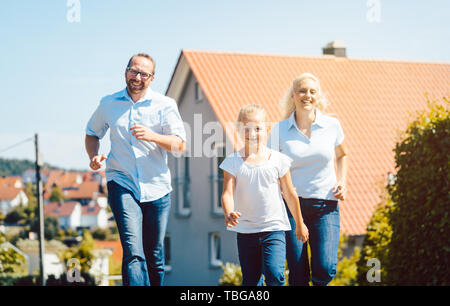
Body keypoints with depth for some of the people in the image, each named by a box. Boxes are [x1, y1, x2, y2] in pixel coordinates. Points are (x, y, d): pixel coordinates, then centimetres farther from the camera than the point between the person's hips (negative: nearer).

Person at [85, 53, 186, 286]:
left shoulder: (165, 105, 2)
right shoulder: (108, 104, 8)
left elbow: (180, 145, -4)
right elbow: (92, 133, 24)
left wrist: (152, 136, -22)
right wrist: (93, 156, 3)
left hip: (156, 187, 1)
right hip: (122, 184, -1)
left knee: (154, 256, 8)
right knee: (133, 251, -18)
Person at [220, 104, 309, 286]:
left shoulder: (278, 160, -1)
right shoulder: (233, 162, -1)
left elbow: (290, 195, 8)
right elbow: (228, 193, -11)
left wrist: (300, 225, 16)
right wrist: (228, 213, -33)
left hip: (274, 228, -1)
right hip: (245, 231, 1)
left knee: (274, 275, -17)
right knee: (251, 281, 7)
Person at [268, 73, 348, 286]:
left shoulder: (331, 125, 4)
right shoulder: (279, 130, 1)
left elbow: (341, 156, 22)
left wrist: (341, 183, 7)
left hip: (325, 206, 1)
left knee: (325, 268, -16)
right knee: (297, 274, -3)